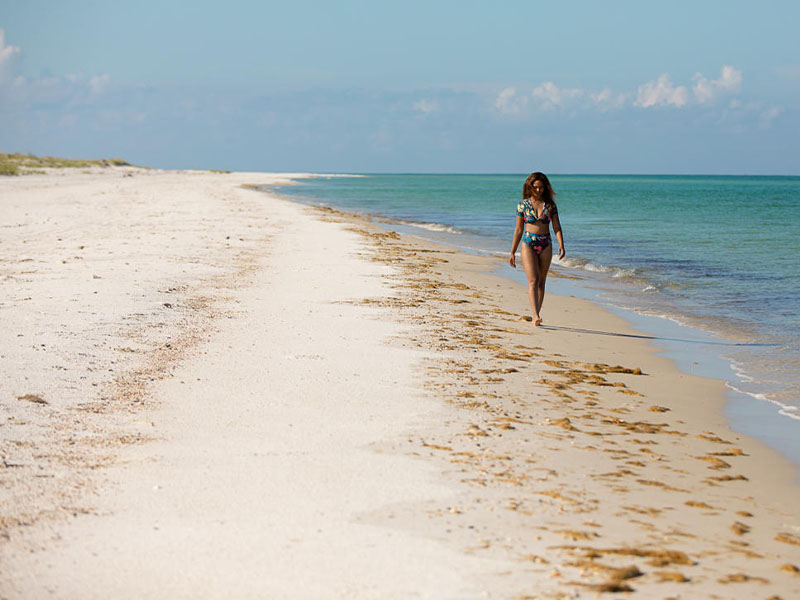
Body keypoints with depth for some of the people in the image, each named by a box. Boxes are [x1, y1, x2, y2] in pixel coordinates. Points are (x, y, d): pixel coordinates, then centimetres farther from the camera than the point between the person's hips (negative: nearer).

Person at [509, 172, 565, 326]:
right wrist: (512, 253, 8)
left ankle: (536, 316, 14)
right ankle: (536, 316, -23)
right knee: (533, 280, -14)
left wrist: (561, 244, -16)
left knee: (541, 282, 6)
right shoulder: (523, 205, 2)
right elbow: (518, 230, 7)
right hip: (528, 244, -2)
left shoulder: (550, 205, 5)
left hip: (545, 245, 2)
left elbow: (557, 227, 1)